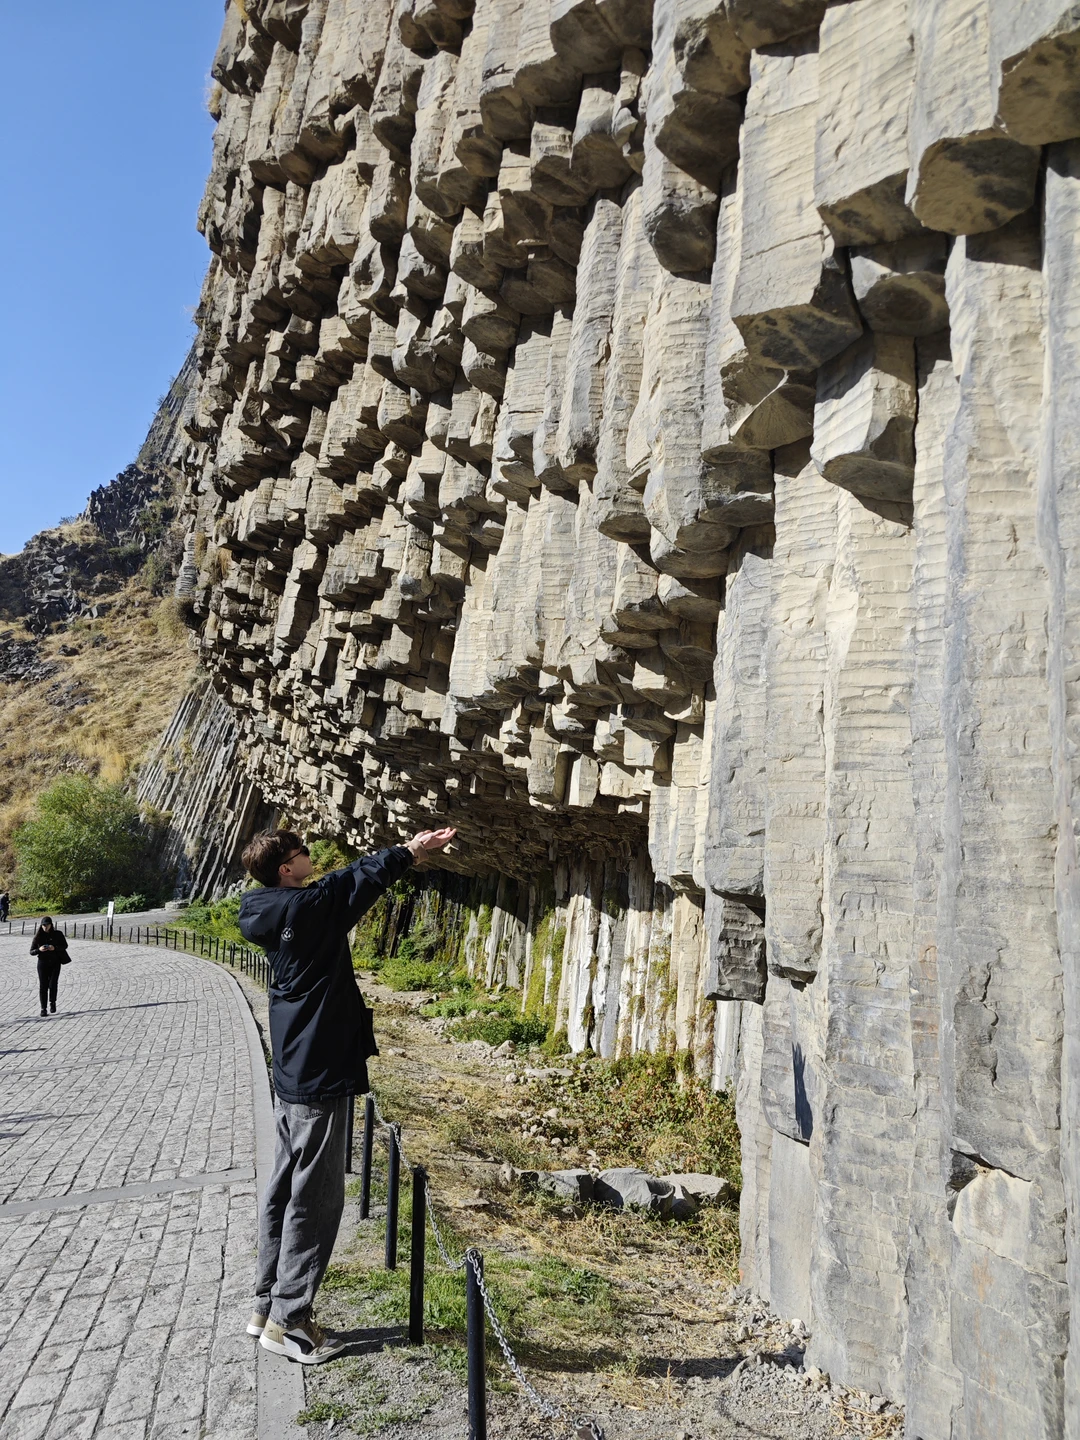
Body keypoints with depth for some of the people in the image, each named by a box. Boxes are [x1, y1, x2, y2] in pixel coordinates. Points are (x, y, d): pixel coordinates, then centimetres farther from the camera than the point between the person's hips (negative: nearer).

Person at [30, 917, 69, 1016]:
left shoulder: (57, 934, -1)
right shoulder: (38, 936, 0)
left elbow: (65, 945, 4)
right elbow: (31, 951, 2)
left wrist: (55, 948, -15)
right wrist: (39, 950, -20)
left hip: (55, 963, 0)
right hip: (42, 963, 0)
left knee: (53, 984, -5)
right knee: (43, 986, -3)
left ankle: (52, 1003, 21)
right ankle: (43, 1008, 4)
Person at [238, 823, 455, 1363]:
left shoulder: (273, 914, 7)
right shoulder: (308, 907, -19)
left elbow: (351, 877, 15)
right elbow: (363, 877, -7)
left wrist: (407, 852, 18)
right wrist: (412, 852, 8)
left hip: (292, 1075, 10)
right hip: (320, 1078, -9)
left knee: (284, 1190, 16)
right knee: (314, 1200, 0)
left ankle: (268, 1306, 27)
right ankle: (288, 1321, 9)